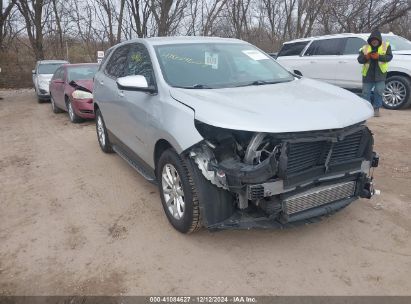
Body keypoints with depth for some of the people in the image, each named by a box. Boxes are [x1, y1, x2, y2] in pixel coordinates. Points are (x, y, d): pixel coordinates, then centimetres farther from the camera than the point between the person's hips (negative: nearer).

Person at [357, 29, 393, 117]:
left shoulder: (386, 46, 4)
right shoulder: (365, 48, 6)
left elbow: (389, 57, -6)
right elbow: (359, 59, 0)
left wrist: (378, 56, -21)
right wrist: (366, 57, -21)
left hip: (380, 74, -1)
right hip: (368, 74, 1)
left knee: (379, 91, -3)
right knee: (366, 92, 3)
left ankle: (376, 109, 8)